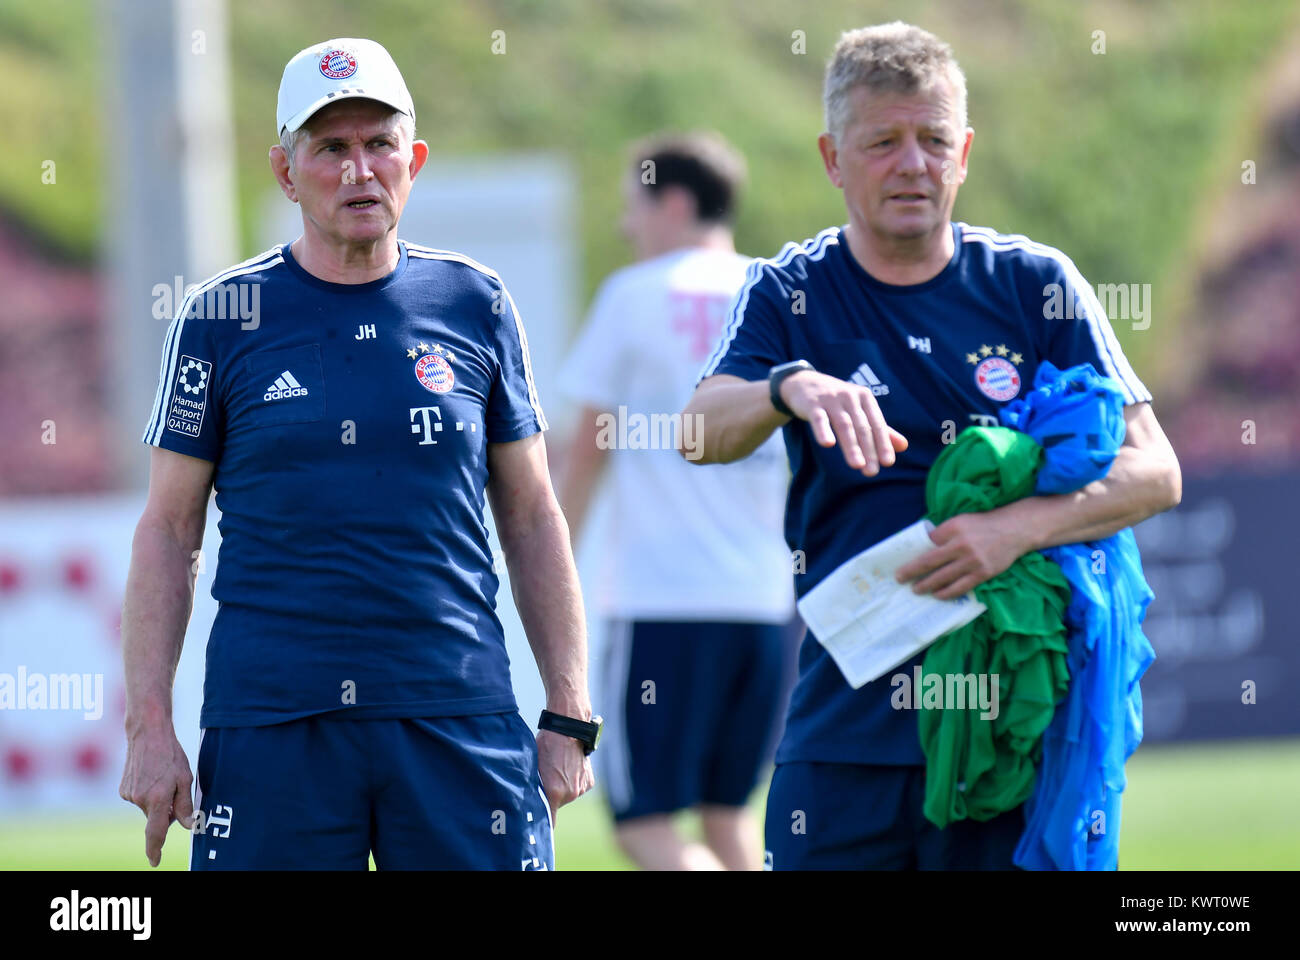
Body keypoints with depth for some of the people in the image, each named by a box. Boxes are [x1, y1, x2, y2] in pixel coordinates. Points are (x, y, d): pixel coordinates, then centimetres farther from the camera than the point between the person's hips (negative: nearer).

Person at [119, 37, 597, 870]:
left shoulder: (475, 307, 8)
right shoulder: (221, 317, 4)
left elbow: (532, 520, 12)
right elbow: (168, 530, 5)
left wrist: (570, 717, 5)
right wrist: (150, 724, -3)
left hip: (460, 715, 1)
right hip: (269, 725, -1)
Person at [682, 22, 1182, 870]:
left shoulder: (1033, 285, 5)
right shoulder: (790, 296, 6)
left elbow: (1154, 471, 0)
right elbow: (702, 432, -12)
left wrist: (1018, 528, -19)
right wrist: (792, 388, -35)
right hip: (846, 723, 0)